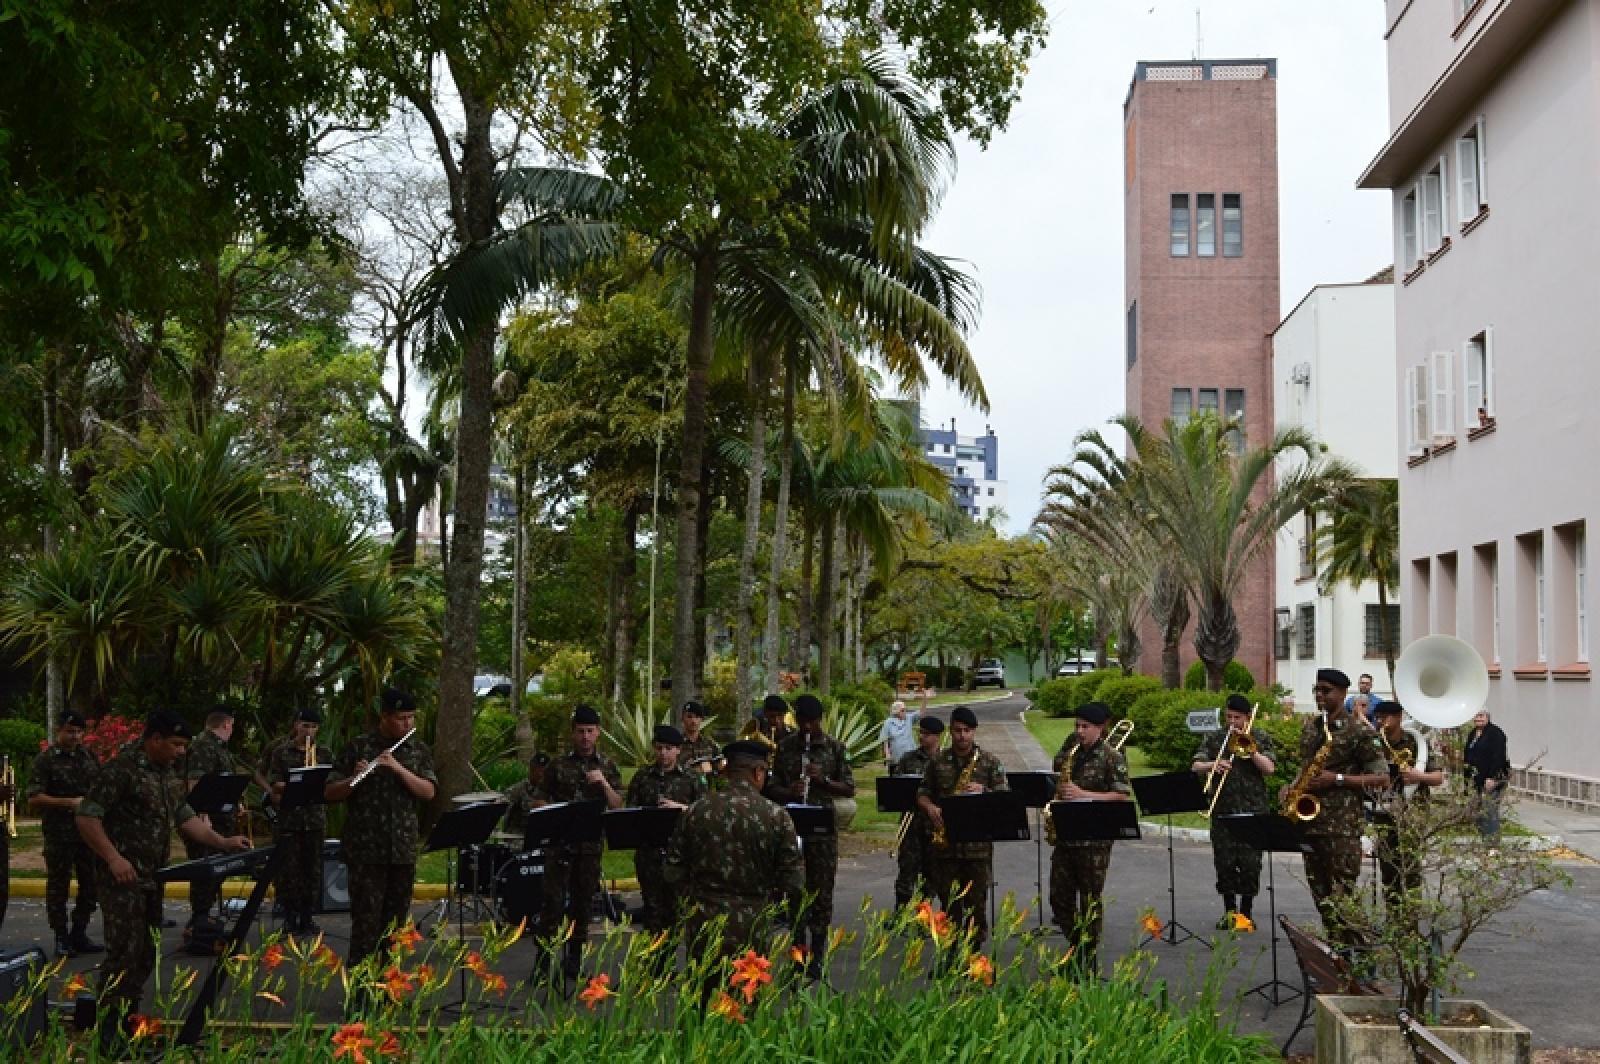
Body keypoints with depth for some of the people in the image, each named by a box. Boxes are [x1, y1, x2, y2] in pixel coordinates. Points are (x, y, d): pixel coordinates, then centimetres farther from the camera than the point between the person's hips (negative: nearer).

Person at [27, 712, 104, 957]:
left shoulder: (88, 757, 11)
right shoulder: (45, 760, -6)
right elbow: (34, 799, -12)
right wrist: (69, 802, -19)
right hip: (59, 835, -5)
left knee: (90, 885, 9)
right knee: (58, 887, 2)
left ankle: (79, 934, 21)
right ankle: (61, 939, 10)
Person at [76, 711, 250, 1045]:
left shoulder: (168, 775, 13)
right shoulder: (119, 770, -14)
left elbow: (185, 818, 18)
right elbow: (86, 817, -16)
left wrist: (223, 842, 8)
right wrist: (113, 857, -24)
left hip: (153, 877, 8)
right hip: (123, 877, -8)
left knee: (145, 954, 11)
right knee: (124, 952, -9)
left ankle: (129, 1023, 20)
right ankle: (109, 1031, -1)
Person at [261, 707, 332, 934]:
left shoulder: (323, 754, 11)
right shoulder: (282, 752, 5)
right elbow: (274, 784, -2)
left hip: (315, 816, 2)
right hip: (288, 816, -2)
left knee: (313, 867, 3)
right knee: (289, 867, -2)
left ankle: (308, 917, 10)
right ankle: (290, 918, 6)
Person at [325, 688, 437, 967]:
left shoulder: (420, 750, 8)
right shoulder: (357, 747, -1)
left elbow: (428, 792, -5)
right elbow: (330, 794, -1)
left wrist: (398, 767, -18)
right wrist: (353, 779, -22)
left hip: (404, 849, 4)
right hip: (365, 849, -3)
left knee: (395, 921, 10)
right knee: (366, 922, -6)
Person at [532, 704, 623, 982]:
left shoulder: (607, 766, 7)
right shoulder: (558, 765, 4)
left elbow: (617, 806, 1)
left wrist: (603, 783, -14)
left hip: (591, 844, 2)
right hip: (559, 842, -2)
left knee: (583, 902, 7)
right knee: (553, 900, -5)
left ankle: (574, 960, 18)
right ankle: (542, 961, 0)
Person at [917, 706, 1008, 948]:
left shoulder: (990, 762, 3)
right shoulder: (937, 762, 10)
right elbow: (922, 794, 13)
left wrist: (983, 791, -19)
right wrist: (930, 808, -8)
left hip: (978, 844, -2)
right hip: (945, 844, 2)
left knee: (976, 903, 1)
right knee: (948, 902, 5)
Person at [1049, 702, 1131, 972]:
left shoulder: (1111, 756, -8)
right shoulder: (1071, 747, 10)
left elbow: (1122, 795, -13)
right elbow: (1056, 767, 26)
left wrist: (1083, 794, -19)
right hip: (1065, 835, 6)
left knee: (1090, 901, 1)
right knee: (1059, 897, 9)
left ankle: (1090, 959, 11)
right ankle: (1077, 945, 26)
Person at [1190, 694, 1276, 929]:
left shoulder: (1261, 738, 6)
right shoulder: (1214, 739, 8)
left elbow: (1269, 769, -6)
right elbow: (1195, 766, -2)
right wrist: (1213, 764, -22)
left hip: (1253, 810, -1)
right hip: (1223, 810, 1)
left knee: (1250, 863, -2)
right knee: (1224, 863, 3)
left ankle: (1246, 912, 10)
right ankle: (1229, 912, 15)